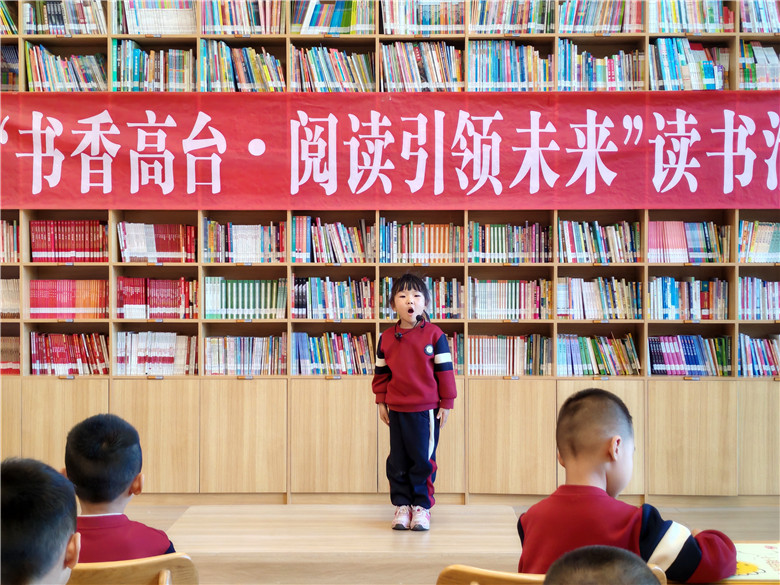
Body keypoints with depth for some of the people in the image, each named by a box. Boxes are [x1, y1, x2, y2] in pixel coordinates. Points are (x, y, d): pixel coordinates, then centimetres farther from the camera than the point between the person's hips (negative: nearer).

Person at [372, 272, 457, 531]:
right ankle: (402, 505, 21)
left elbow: (445, 371, -2)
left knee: (423, 459, 3)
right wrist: (381, 402, 8)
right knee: (398, 461, 9)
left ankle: (421, 505, 17)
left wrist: (446, 403, -2)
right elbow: (381, 373, 11)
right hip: (396, 410, 3)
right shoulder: (386, 338, 3)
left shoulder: (434, 335, -5)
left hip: (426, 410, -3)